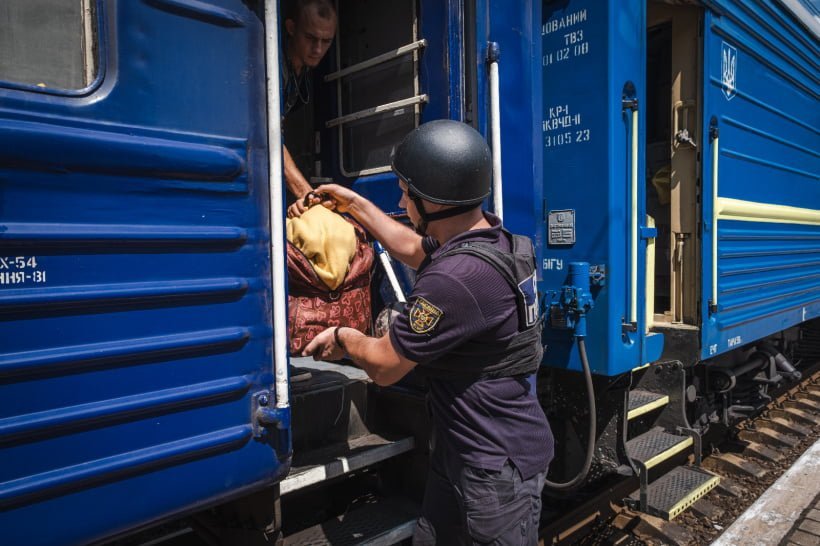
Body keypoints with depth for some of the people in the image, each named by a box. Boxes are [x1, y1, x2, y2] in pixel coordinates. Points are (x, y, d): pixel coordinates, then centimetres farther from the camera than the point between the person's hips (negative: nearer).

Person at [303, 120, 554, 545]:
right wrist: (354, 203, 23)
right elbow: (414, 248, 19)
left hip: (498, 466, -9)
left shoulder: (455, 278, -33)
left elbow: (383, 366, -19)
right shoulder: (489, 236, -2)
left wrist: (343, 337, 2)